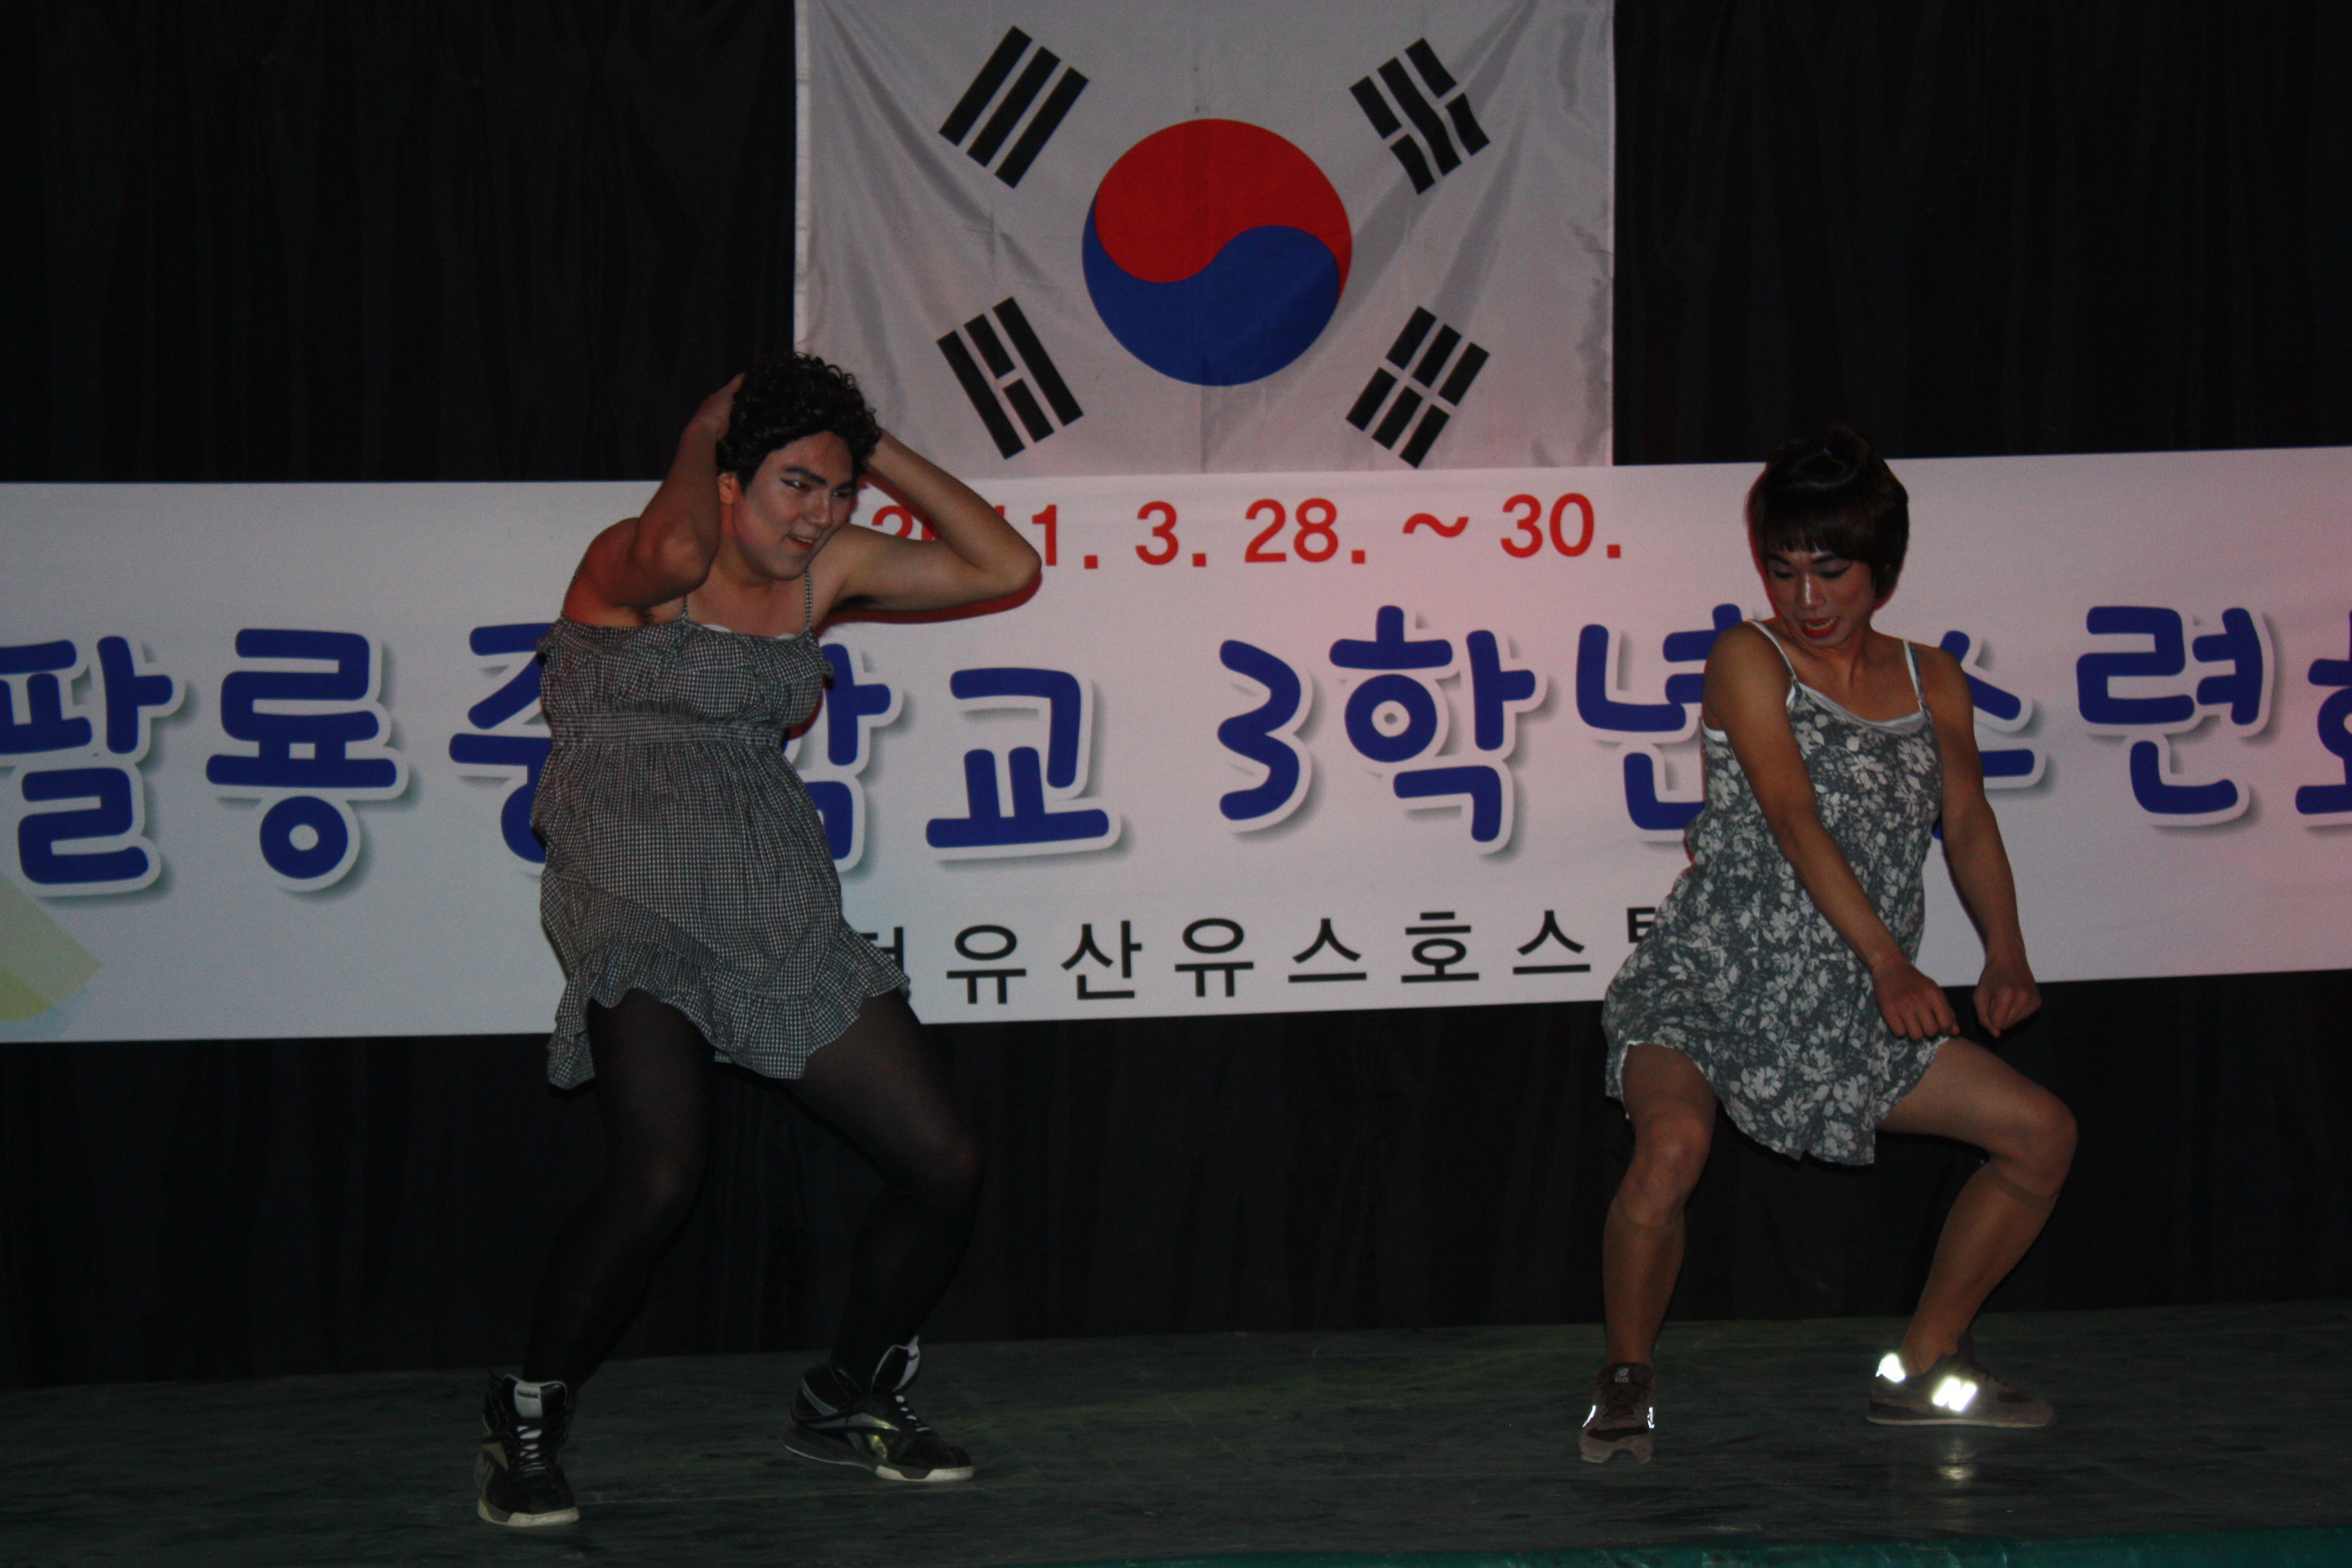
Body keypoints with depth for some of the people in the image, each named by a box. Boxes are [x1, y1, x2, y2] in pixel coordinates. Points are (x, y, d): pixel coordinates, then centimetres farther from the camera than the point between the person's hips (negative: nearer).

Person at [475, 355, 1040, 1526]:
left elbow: (1005, 569, 11)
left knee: (943, 1166, 2)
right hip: (638, 910, -7)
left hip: (785, 909, 7)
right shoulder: (631, 565, -8)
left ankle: (848, 1403, 26)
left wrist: (879, 450, 7)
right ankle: (524, 1425, -6)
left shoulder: (827, 569, 11)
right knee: (658, 1177, -29)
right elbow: (677, 552, -34)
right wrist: (701, 439, -14)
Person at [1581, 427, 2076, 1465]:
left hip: (1848, 1012, 6)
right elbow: (1793, 816, -16)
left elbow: (1967, 819, 4)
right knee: (1673, 1142, -33)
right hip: (1710, 983, -6)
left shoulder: (1932, 681, 12)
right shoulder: (1748, 660, -5)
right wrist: (1888, 960, -26)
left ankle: (1922, 1370, 13)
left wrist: (2005, 951, -15)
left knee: (2041, 1132, 2)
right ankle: (1627, 1379, -10)